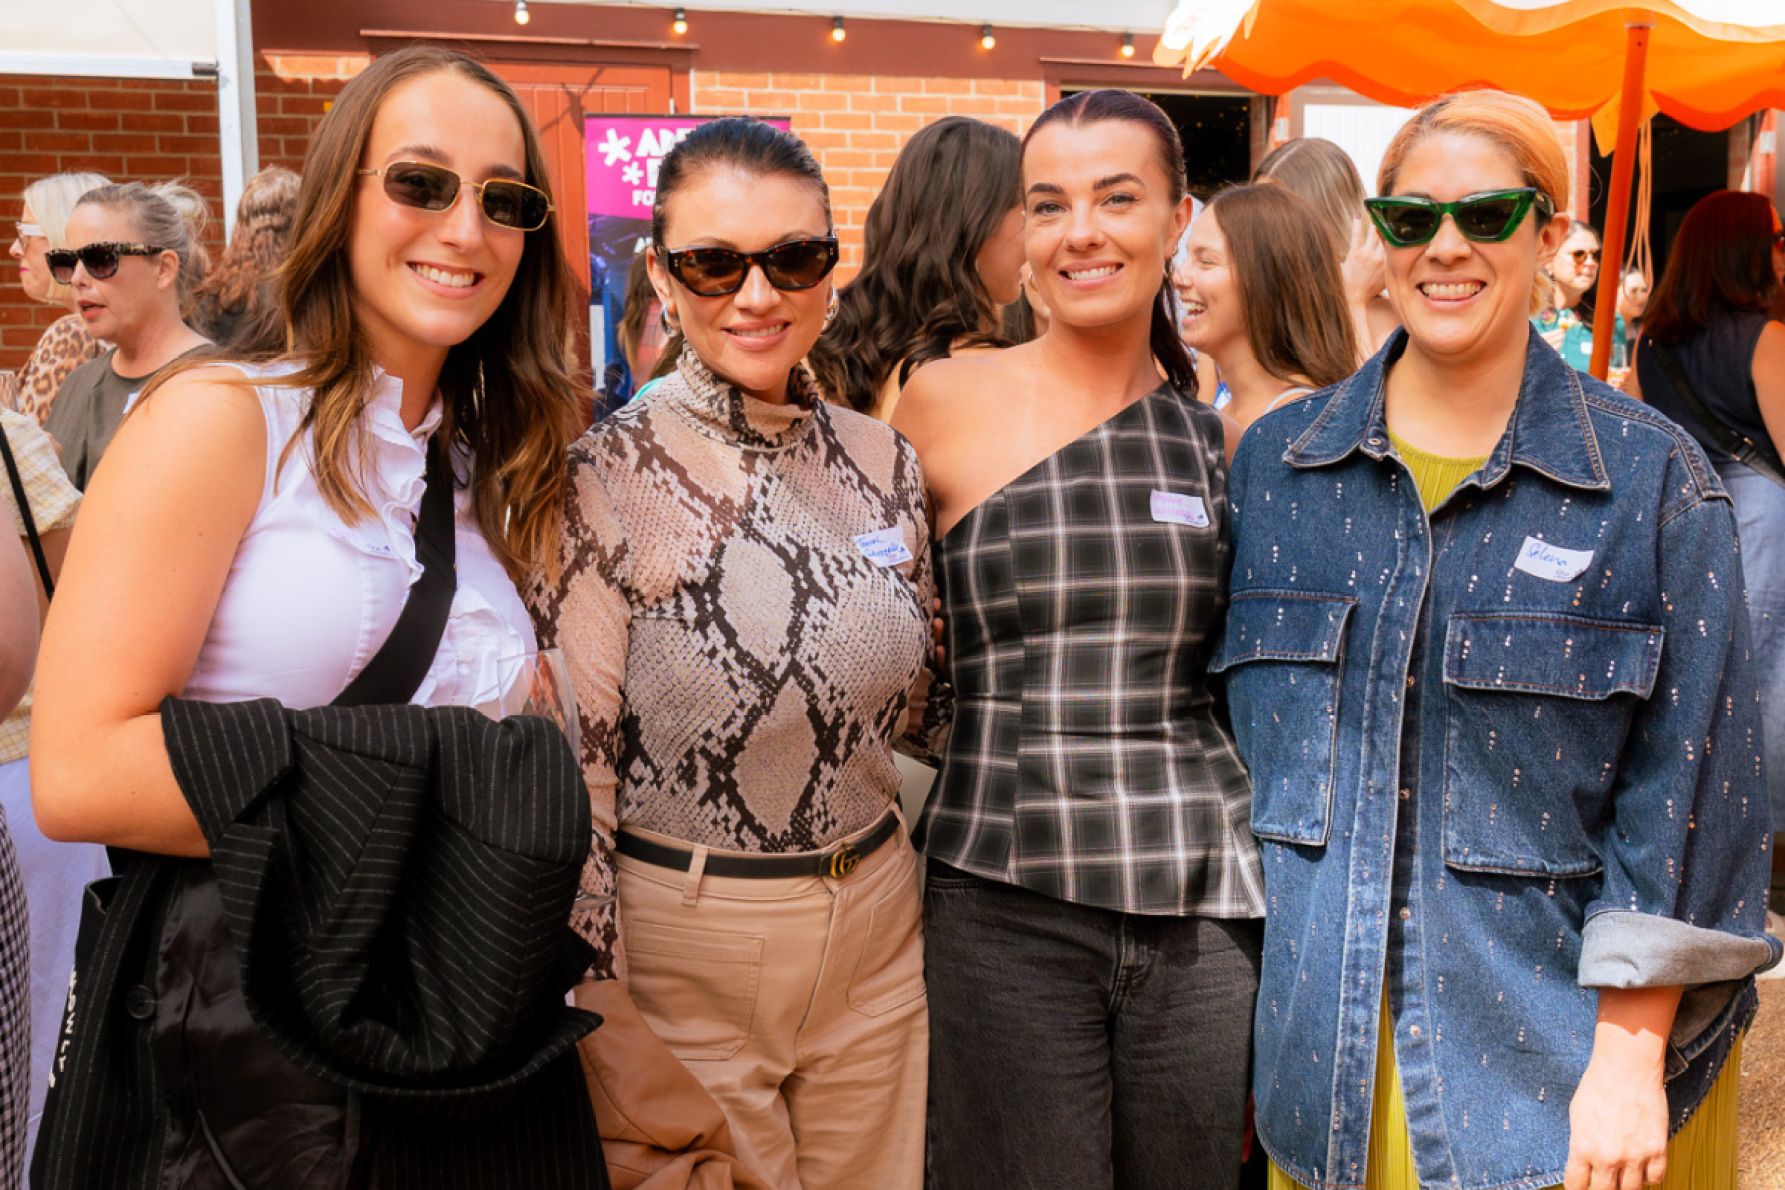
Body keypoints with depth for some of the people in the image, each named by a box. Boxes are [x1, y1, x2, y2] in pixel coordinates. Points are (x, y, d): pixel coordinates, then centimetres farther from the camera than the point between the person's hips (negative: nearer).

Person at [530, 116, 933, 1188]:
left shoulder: (885, 463, 1)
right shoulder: (607, 479, -14)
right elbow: (568, 766, -12)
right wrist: (598, 1011, -11)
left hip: (878, 938, 5)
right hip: (682, 949, -4)